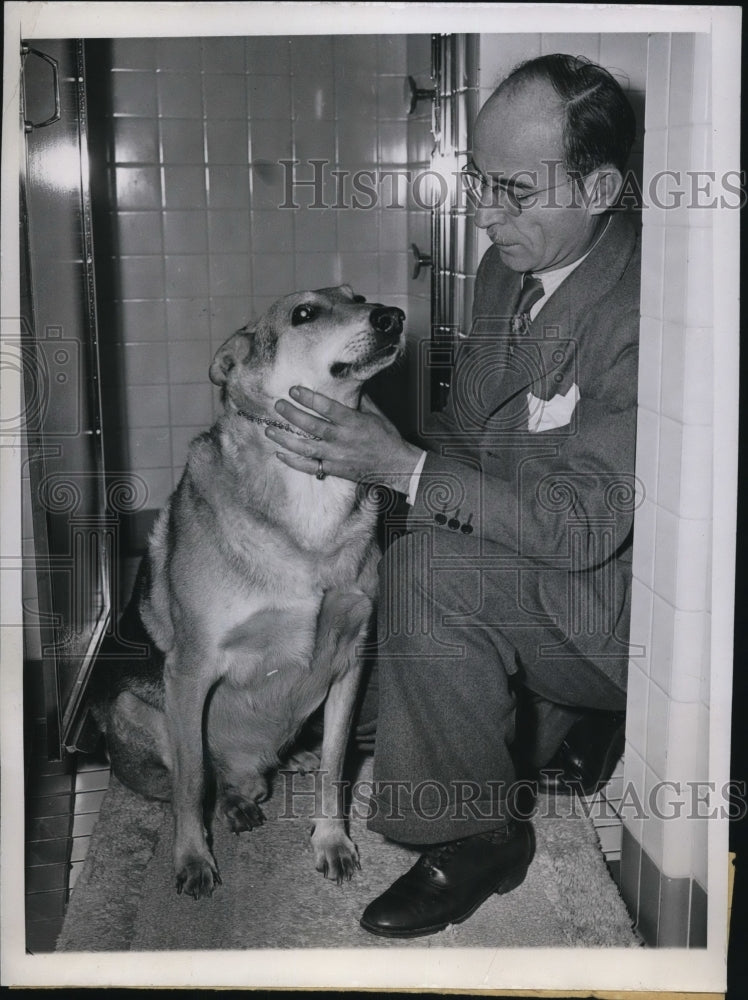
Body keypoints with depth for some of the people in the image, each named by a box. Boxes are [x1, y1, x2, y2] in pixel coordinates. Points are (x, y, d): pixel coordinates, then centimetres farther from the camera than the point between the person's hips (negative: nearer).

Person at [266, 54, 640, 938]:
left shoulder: (640, 311, -25)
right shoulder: (508, 268, 2)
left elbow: (584, 525, -28)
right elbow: (463, 425, 12)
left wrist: (404, 466, -31)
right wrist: (368, 457, -7)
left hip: (613, 594, -9)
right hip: (518, 553, 9)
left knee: (427, 567, -28)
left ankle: (476, 839, -8)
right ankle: (551, 715, 15)